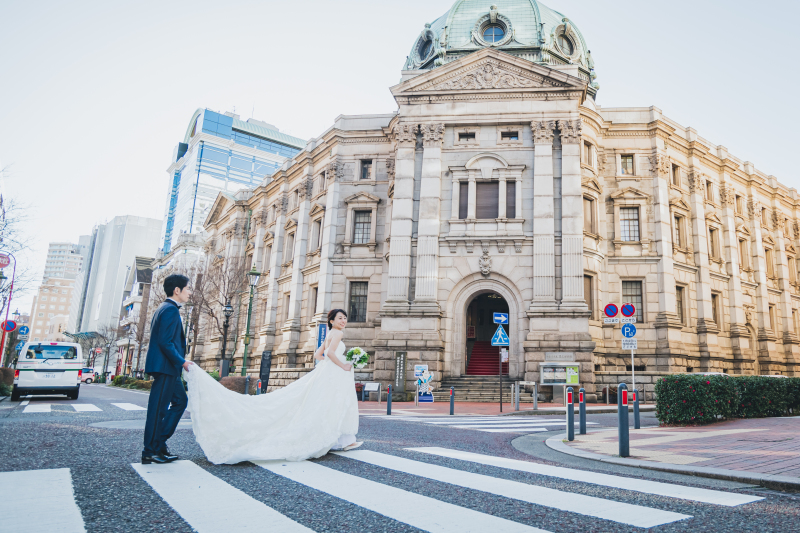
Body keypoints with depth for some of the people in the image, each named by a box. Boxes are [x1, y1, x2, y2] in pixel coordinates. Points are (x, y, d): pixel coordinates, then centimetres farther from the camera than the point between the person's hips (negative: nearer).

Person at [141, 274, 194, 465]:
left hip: (168, 367, 11)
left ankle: (159, 442, 20)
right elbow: (165, 342, -22)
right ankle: (150, 452, 7)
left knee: (180, 401, 16)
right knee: (158, 408, -2)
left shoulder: (165, 309, 18)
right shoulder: (171, 310, -15)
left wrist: (180, 361, 19)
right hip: (165, 366, -11)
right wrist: (182, 361, -17)